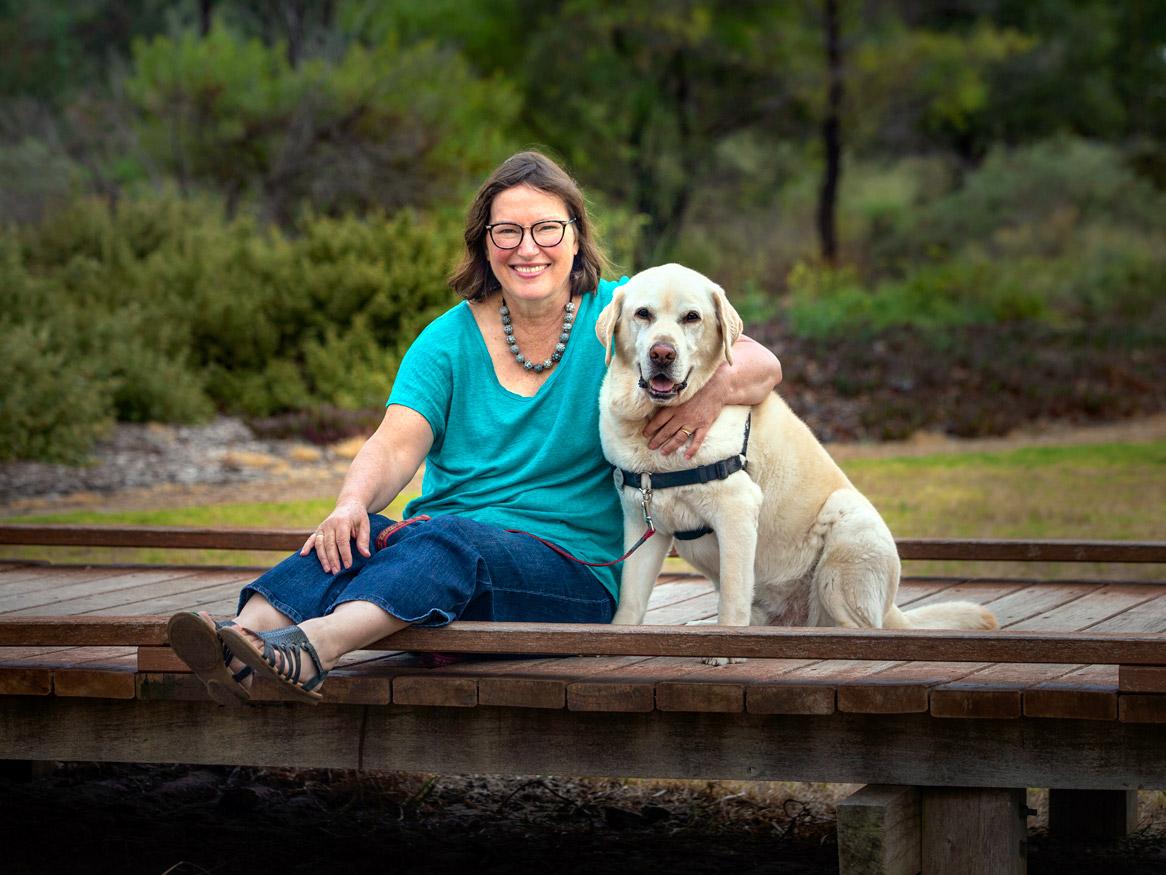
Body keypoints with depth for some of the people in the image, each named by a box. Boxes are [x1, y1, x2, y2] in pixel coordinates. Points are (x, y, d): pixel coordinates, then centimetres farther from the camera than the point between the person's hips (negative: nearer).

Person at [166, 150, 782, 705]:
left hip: (570, 568, -3)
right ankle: (241, 645, -54)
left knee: (445, 538, -35)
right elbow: (397, 444, -4)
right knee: (356, 536, -29)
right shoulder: (450, 338, 10)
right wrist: (354, 501, -27)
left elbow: (761, 365, -1)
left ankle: (313, 647, -61)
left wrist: (715, 388, -25)